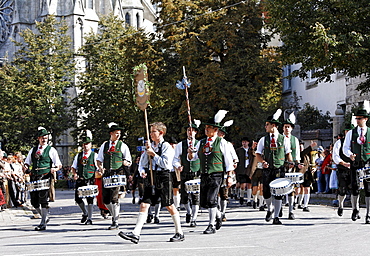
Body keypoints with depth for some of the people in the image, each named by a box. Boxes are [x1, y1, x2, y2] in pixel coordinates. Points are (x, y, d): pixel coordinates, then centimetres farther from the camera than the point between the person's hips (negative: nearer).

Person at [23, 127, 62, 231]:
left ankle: (43, 224, -7)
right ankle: (44, 217, 28)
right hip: (34, 178, 5)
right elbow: (27, 163, 21)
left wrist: (54, 168, -20)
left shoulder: (51, 150, 5)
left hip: (45, 178, -5)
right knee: (34, 201, 5)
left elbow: (59, 165, 2)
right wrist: (26, 168, -2)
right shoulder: (33, 150, 17)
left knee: (43, 200, -12)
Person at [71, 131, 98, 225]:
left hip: (90, 181, -4)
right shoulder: (78, 156, 14)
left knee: (89, 199, -5)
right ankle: (85, 213, 27)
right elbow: (73, 167, 19)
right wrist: (75, 174, 1)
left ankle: (89, 218, 4)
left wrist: (96, 176, -17)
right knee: (77, 198, 2)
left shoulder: (94, 155, 2)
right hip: (80, 180, 4)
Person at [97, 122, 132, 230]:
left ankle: (115, 222, -6)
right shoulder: (104, 145, 15)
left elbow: (129, 162, 8)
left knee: (114, 198, -12)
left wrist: (125, 163, -15)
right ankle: (114, 214, 29)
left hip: (118, 174, -4)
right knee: (105, 200, 3)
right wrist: (100, 167, -1)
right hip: (106, 174, 4)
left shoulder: (122, 146, 6)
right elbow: (99, 159, 19)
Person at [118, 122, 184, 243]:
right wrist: (142, 171, -3)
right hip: (151, 178, 6)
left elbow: (165, 163, -16)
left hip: (163, 178, -6)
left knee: (169, 206, 1)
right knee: (144, 205, -4)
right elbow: (142, 162, 18)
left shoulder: (166, 146, -5)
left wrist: (154, 154, -13)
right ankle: (136, 234, -10)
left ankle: (179, 233, 14)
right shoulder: (150, 146, 14)